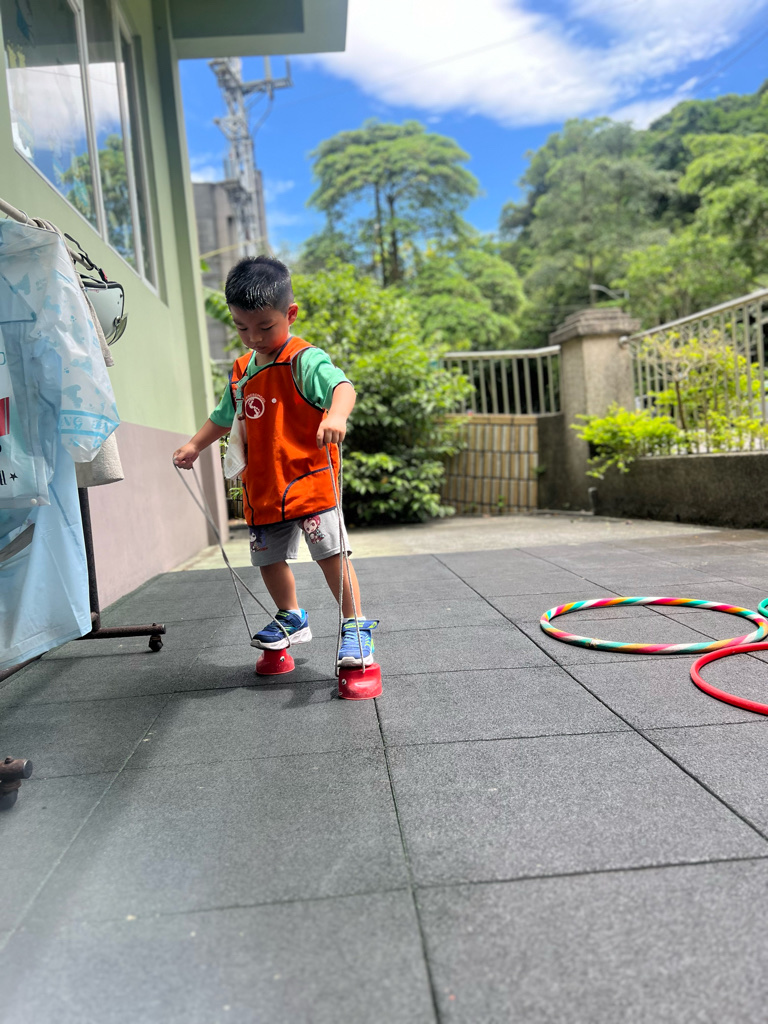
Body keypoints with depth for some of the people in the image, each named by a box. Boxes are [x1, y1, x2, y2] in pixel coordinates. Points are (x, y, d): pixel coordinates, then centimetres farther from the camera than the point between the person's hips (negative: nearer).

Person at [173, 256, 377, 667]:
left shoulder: (304, 359, -12)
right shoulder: (241, 372, 12)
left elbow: (342, 386, -30)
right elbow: (223, 418, 27)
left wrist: (335, 416, -51)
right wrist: (194, 446, 19)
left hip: (308, 479, -7)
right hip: (261, 488, 7)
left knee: (330, 552, -8)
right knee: (268, 559, 15)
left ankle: (355, 625, 7)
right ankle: (290, 617, 37)